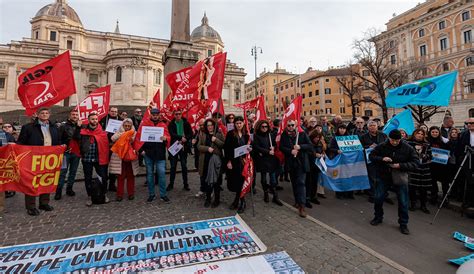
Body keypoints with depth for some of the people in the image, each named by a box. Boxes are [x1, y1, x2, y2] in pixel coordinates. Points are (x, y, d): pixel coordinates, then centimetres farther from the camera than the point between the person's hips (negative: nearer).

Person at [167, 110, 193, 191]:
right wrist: (181, 137, -25)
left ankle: (185, 184, 17)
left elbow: (191, 134, -4)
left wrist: (184, 140, -19)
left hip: (183, 147, 0)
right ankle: (171, 184, 21)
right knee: (173, 166, 9)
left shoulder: (186, 123, 2)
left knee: (184, 166, 6)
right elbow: (172, 134, -13)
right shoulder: (171, 124, 1)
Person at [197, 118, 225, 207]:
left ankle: (217, 199, 17)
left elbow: (224, 145, -3)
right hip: (205, 160, 2)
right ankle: (208, 198, 22)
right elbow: (199, 146, 4)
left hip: (216, 159, -2)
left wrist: (216, 140, -15)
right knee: (206, 180, 6)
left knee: (216, 180, 2)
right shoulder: (202, 134, 10)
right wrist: (207, 148, -12)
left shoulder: (219, 134, 3)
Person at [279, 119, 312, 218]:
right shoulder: (284, 135, 2)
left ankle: (301, 206, -8)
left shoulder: (302, 134, -3)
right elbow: (281, 147, -2)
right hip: (291, 162, 3)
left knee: (301, 183, -8)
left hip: (301, 162, -3)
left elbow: (310, 146, -3)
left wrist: (300, 147, -19)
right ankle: (297, 201, 32)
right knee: (294, 182, 15)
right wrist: (290, 151, -17)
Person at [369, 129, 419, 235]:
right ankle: (378, 217, 31)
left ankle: (403, 224, 24)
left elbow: (415, 162, -7)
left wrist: (400, 166, -21)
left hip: (400, 178, 0)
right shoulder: (381, 146, -7)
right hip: (383, 177, 1)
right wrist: (381, 159, -20)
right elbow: (371, 156, -2)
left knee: (403, 202, 6)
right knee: (378, 198, 8)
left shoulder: (408, 148, -7)